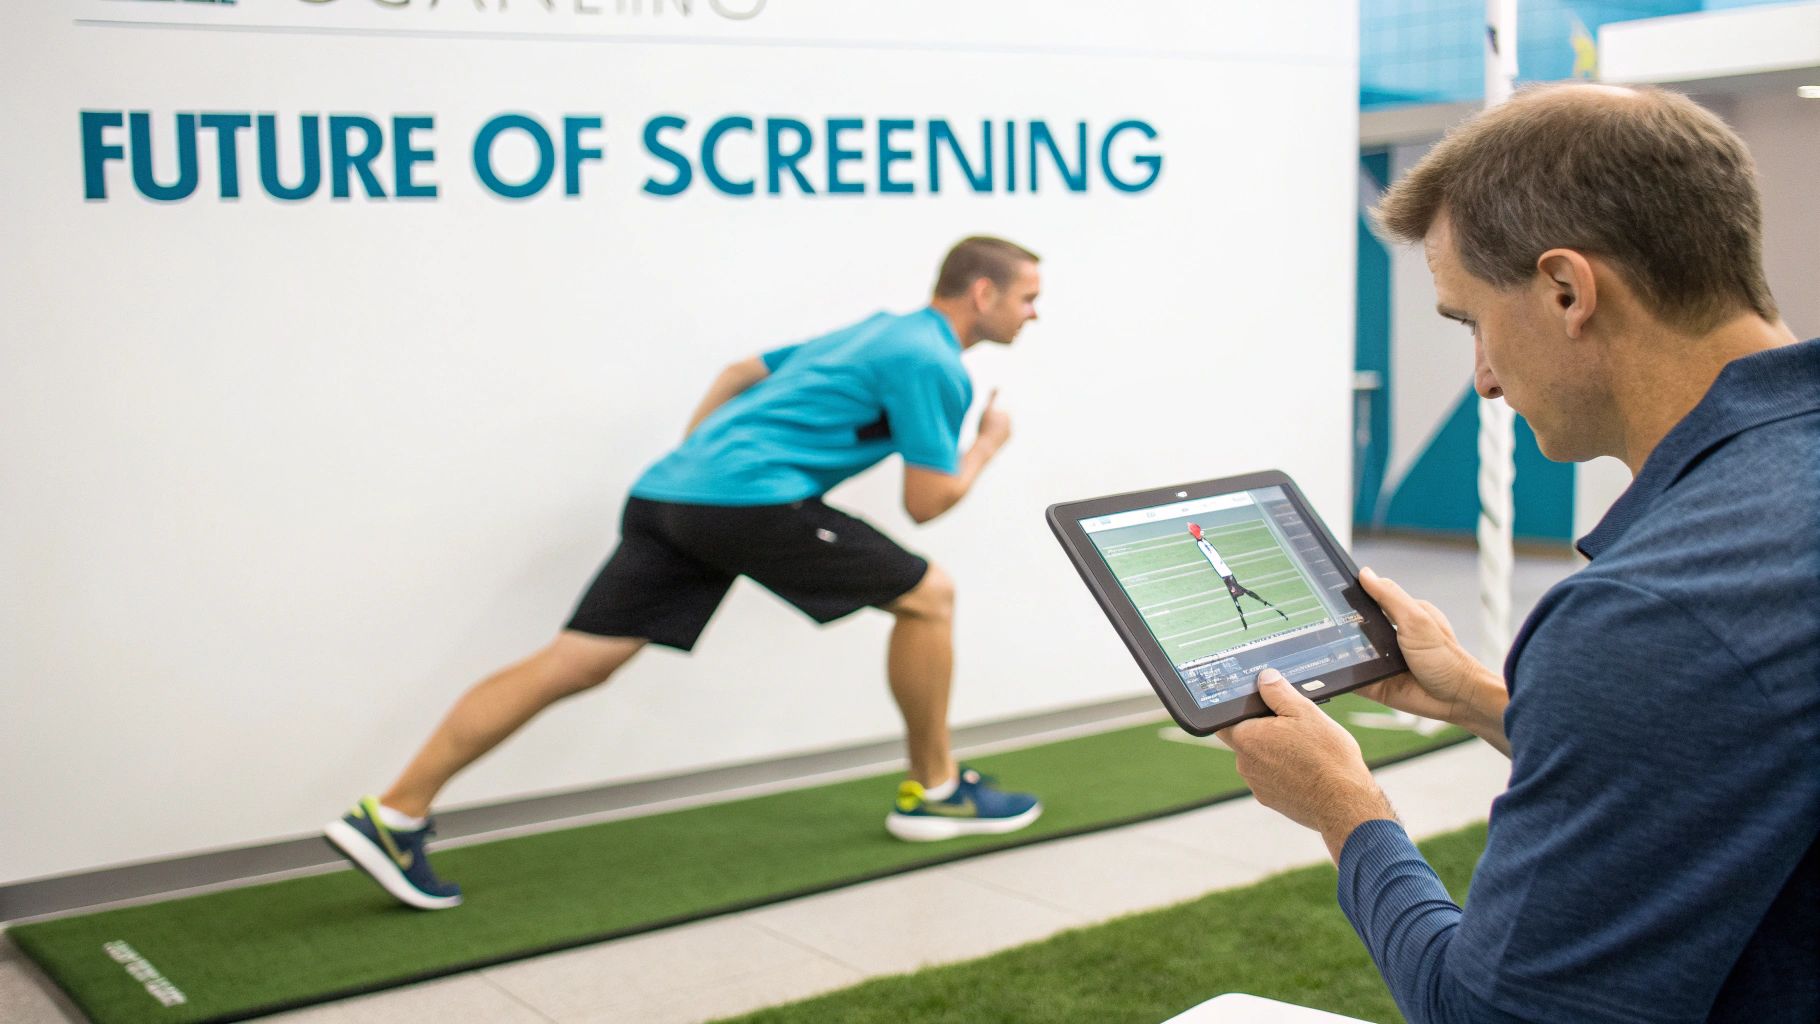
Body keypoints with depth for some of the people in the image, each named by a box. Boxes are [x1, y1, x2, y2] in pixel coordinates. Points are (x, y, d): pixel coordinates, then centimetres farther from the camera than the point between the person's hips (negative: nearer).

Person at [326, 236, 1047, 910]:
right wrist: (987, 447, 19)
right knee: (928, 596, 6)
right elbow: (925, 502, 0)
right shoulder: (933, 364, 1)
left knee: (574, 663, 2)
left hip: (666, 494, 8)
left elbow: (741, 374, 36)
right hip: (750, 497, -8)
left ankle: (394, 815, -2)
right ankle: (934, 791, 17)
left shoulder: (873, 334, 30)